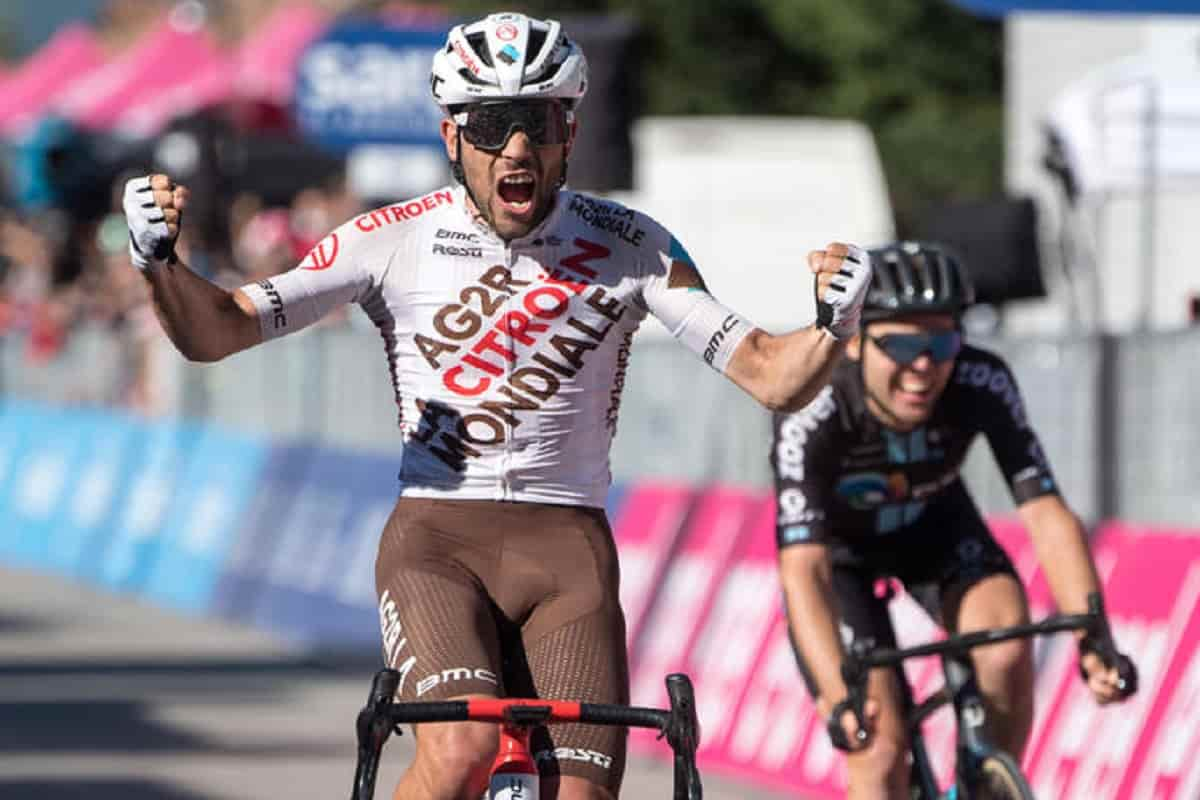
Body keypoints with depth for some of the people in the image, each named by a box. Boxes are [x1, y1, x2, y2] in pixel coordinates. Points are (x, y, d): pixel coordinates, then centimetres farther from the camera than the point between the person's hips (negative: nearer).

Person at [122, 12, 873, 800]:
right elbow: (214, 333, -9)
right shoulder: (394, 240, -5)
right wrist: (160, 260, -30)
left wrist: (834, 328, -26)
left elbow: (768, 375, -4)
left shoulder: (629, 247, -1)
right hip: (437, 537, -2)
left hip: (568, 549, 2)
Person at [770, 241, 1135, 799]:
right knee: (880, 749, -16)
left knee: (1007, 641, -27)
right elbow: (803, 572, -43)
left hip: (932, 523, 2)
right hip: (838, 546, -2)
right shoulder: (811, 416, -38)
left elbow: (1046, 515, -33)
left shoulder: (983, 386, -31)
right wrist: (840, 698, -57)